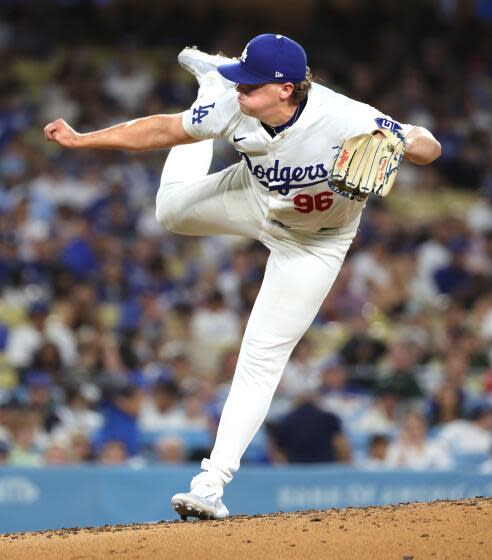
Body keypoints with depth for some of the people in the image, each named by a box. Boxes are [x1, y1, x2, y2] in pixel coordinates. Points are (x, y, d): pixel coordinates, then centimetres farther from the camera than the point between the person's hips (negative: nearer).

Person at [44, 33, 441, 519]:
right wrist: (82, 140, -13)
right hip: (255, 199, 4)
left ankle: (212, 483, -7)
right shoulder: (235, 107, -28)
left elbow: (430, 148, -35)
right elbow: (164, 130, -14)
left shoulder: (344, 120, -40)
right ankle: (208, 82, 43)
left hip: (314, 241, -4)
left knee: (262, 357, -9)